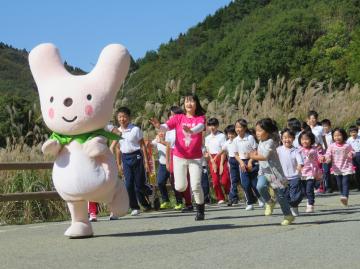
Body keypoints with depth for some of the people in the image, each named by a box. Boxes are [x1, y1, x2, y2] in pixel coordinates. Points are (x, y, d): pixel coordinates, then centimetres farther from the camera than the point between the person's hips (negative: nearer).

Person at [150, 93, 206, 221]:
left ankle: (200, 211, 9)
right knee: (180, 187, -2)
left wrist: (190, 130, -48)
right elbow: (166, 126, -15)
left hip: (195, 157, -2)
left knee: (196, 186, -12)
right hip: (179, 157, 2)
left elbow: (200, 127, -25)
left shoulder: (200, 118, -3)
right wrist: (158, 126, -38)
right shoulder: (178, 118, 1)